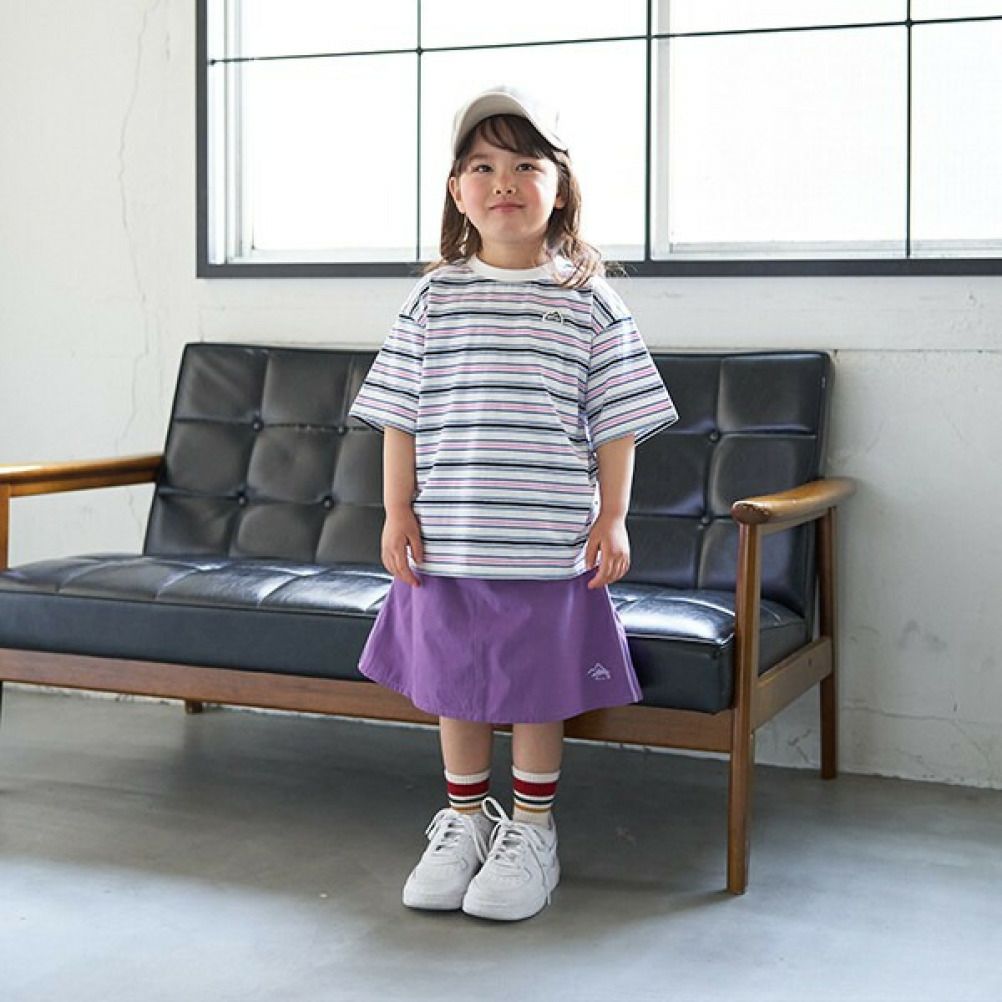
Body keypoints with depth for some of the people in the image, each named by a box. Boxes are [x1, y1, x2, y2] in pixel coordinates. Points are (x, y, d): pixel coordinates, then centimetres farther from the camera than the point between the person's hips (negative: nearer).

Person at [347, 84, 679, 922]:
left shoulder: (588, 300, 0)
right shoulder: (435, 299, 4)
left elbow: (617, 420, 1)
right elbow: (400, 416, 6)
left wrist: (611, 516, -4)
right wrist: (398, 511, 0)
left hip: (549, 544, -2)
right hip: (448, 540, 2)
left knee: (536, 688, 7)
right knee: (453, 685, 13)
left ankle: (531, 835, 25)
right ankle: (465, 823, 31)